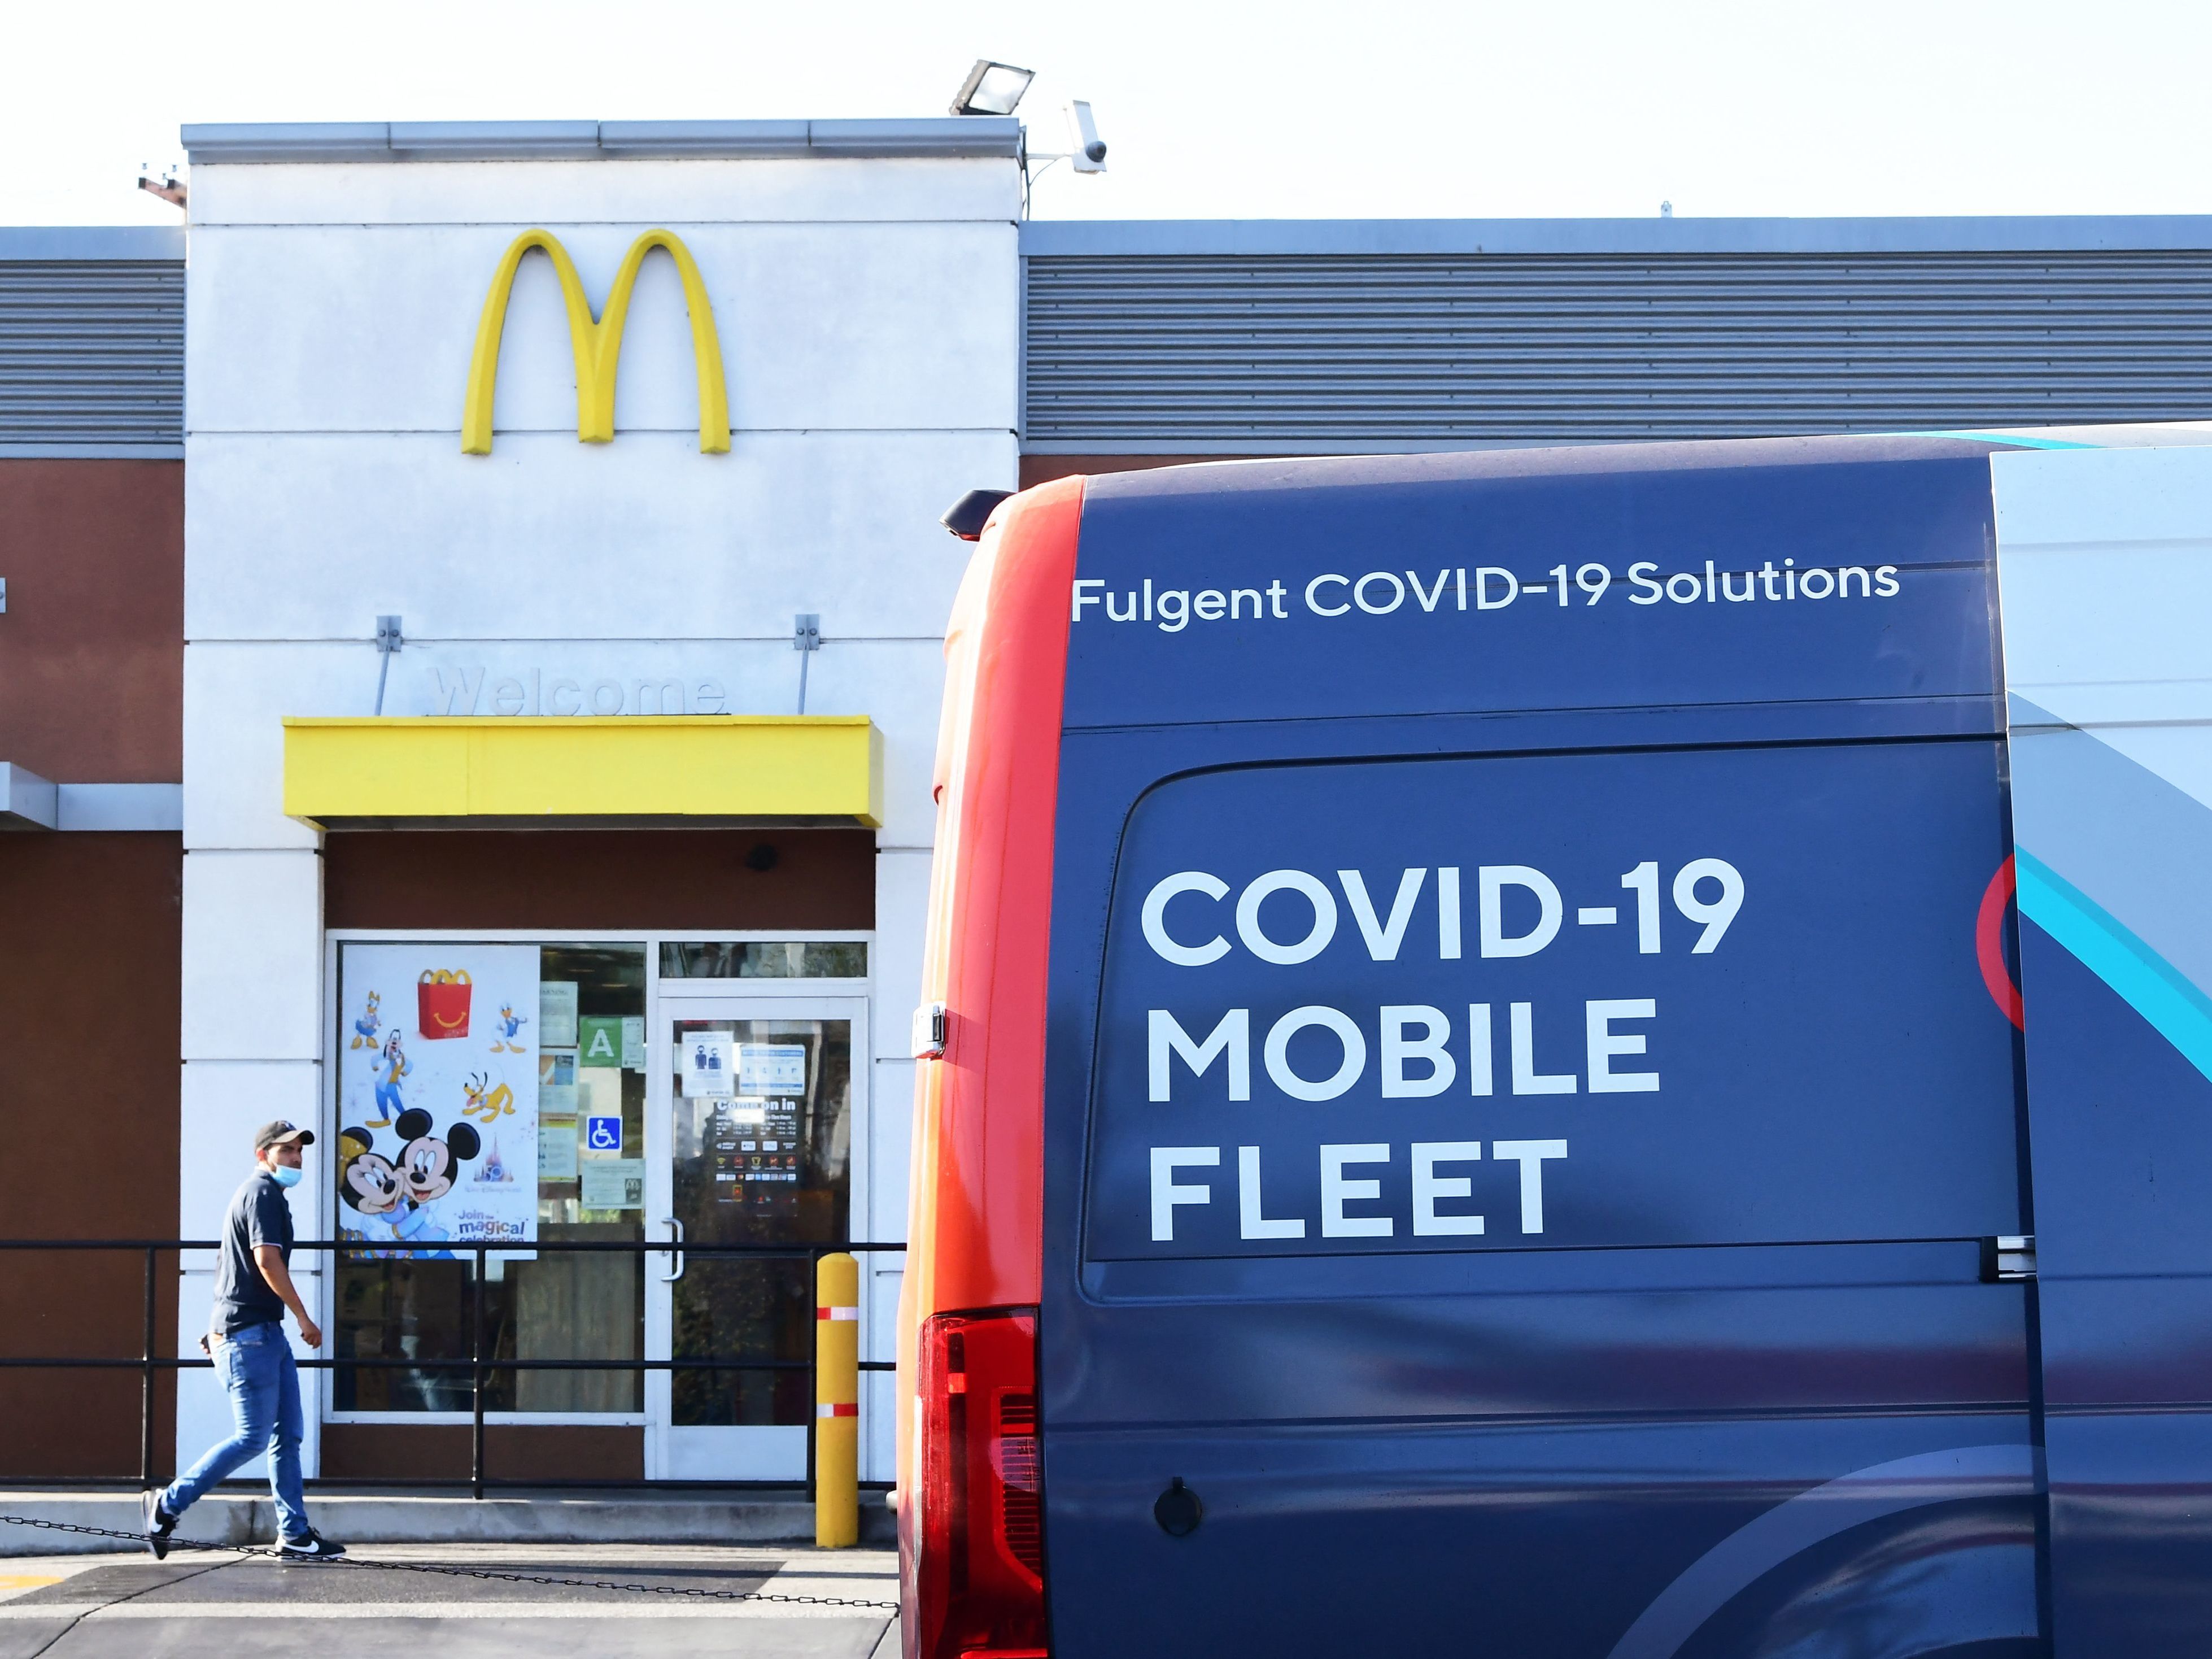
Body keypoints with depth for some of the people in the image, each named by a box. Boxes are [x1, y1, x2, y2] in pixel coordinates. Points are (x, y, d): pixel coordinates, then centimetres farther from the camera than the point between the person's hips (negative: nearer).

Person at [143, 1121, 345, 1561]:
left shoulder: (259, 1194, 22)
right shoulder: (263, 1192, -10)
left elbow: (235, 1264, 28)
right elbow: (267, 1260, -21)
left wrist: (220, 1329, 28)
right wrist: (305, 1319, -16)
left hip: (266, 1332, 11)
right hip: (249, 1332, -11)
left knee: (288, 1434, 7)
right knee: (252, 1437, -9)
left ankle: (294, 1533, 6)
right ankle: (169, 1505, -1)